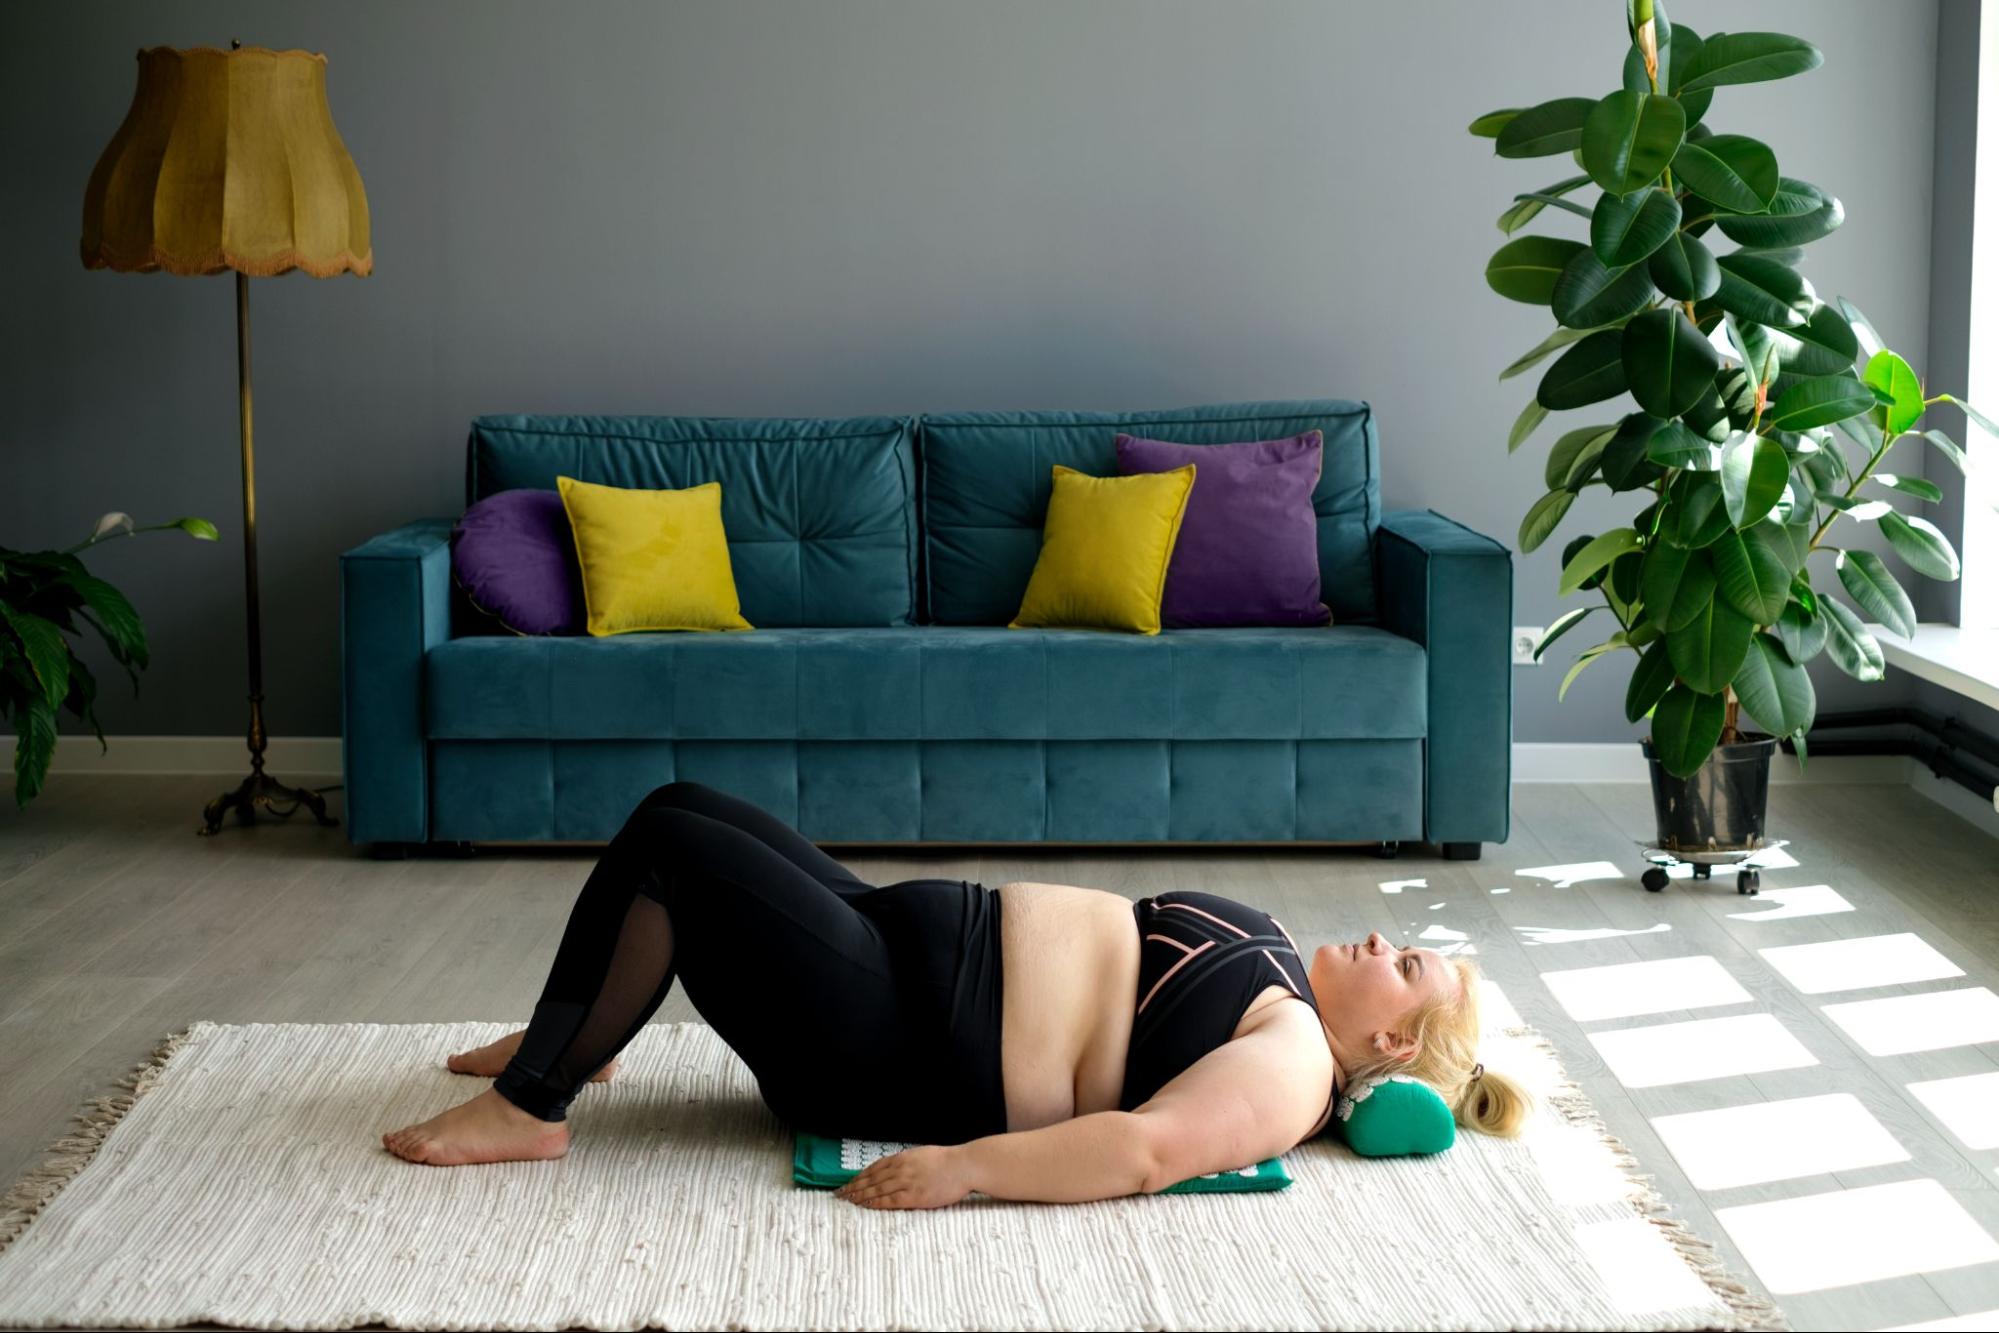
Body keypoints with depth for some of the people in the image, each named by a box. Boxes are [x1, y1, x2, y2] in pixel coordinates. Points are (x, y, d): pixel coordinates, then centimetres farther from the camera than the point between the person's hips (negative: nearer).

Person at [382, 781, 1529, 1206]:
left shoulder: (1291, 1064, -16)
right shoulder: (1275, 980, 13)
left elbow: (1142, 1149, -31)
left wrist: (964, 1167, -34)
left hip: (905, 1051, -9)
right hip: (923, 939, 9)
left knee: (669, 846, -15)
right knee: (686, 809, 10)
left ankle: (531, 1106, -4)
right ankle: (574, 1035, 27)